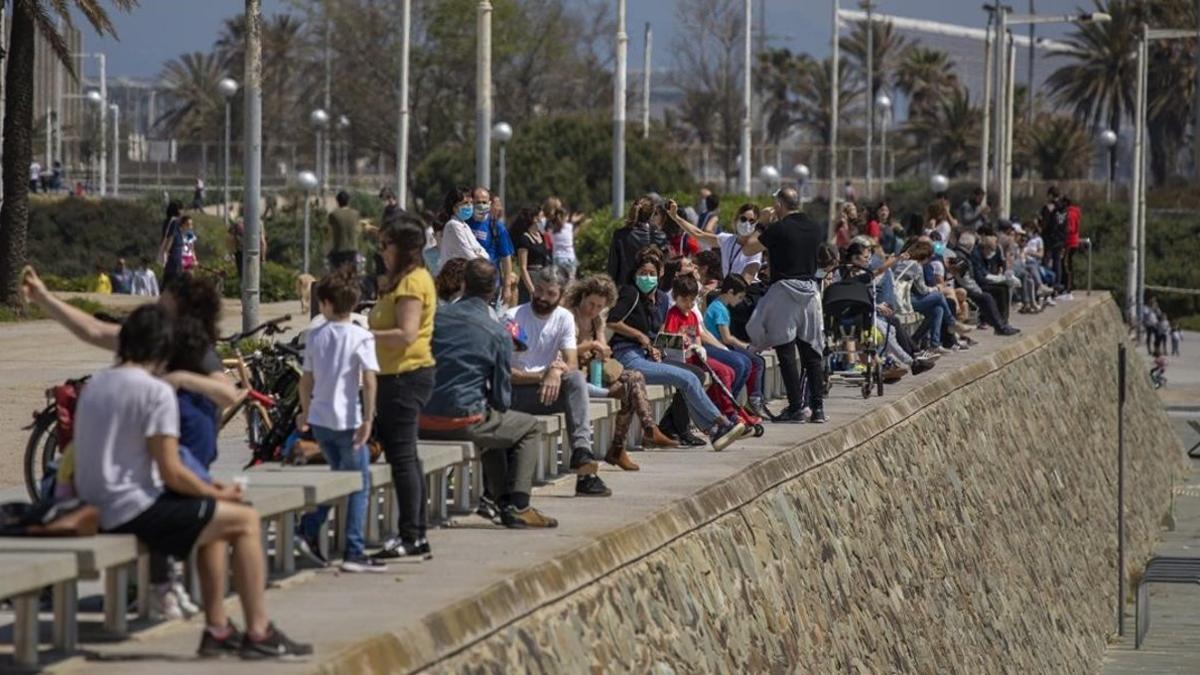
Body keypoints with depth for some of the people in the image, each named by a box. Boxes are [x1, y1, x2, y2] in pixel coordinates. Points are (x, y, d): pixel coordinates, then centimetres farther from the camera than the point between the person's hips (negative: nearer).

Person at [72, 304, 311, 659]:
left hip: (99, 510, 9)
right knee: (246, 520, -1)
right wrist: (217, 494, 1)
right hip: (134, 509, -9)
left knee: (216, 522, 25)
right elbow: (171, 473, -19)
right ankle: (258, 633, 1)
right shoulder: (156, 391, -15)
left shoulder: (94, 385, 11)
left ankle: (216, 629, 24)